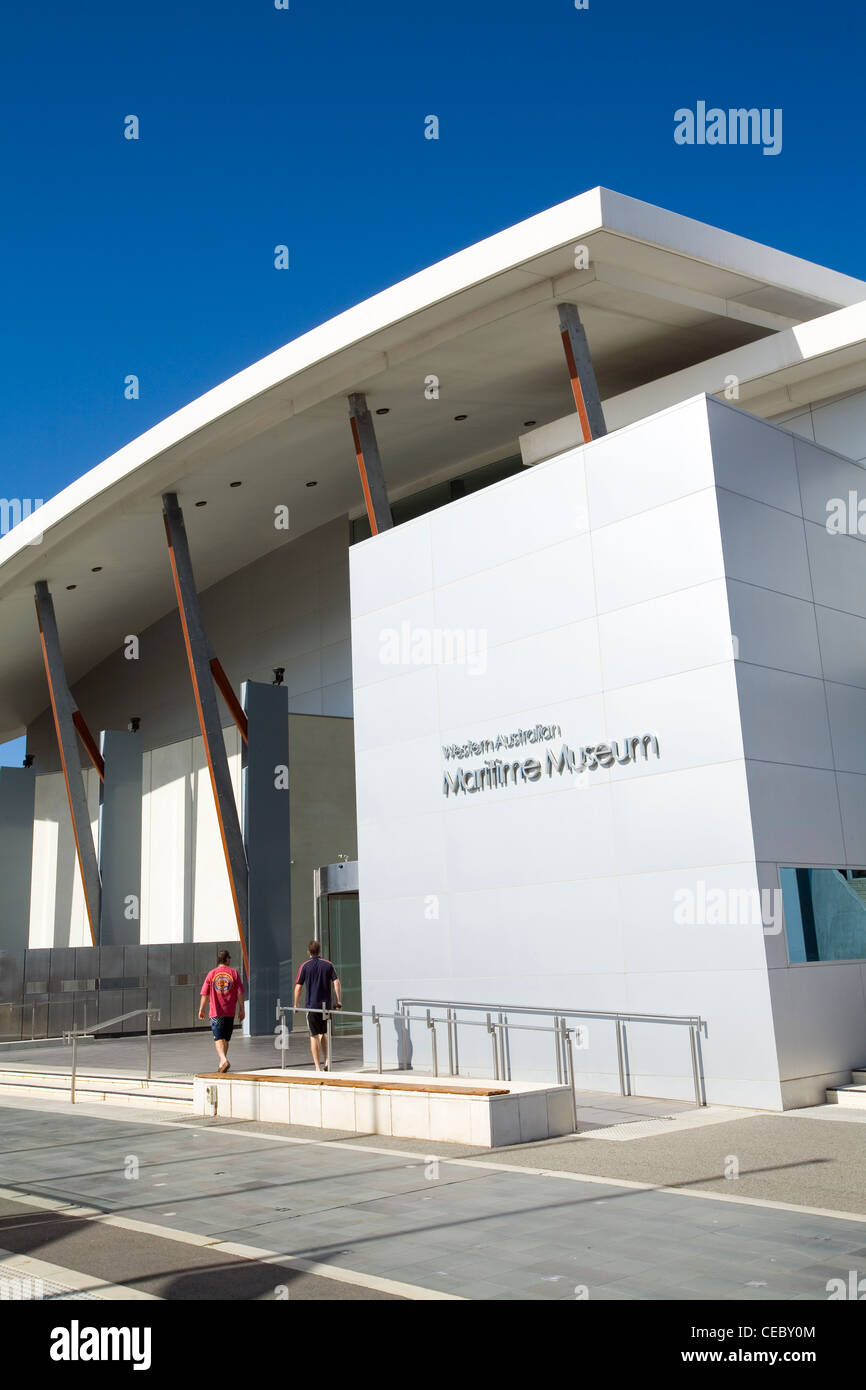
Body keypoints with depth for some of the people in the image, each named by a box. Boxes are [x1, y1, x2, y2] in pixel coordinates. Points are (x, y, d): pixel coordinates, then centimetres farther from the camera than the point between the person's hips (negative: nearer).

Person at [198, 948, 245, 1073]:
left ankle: (223, 1059, -23)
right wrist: (241, 1009, 5)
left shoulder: (211, 974, -2)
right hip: (230, 1012, 2)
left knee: (218, 1038, -2)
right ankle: (222, 1063, 21)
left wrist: (201, 1009, 9)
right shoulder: (234, 973, -1)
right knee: (226, 1038, 15)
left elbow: (205, 994, 0)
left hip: (216, 1012, -2)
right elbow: (240, 993, -2)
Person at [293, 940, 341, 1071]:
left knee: (314, 1036, 2)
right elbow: (336, 983, -3)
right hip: (326, 1005, 2)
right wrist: (339, 1001, 2)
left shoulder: (305, 966, -1)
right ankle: (326, 1059, 8)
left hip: (312, 1005, -2)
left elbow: (298, 987, -2)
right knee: (324, 1033, 20)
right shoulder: (328, 964, 4)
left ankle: (318, 1067, -1)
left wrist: (296, 1005, 8)